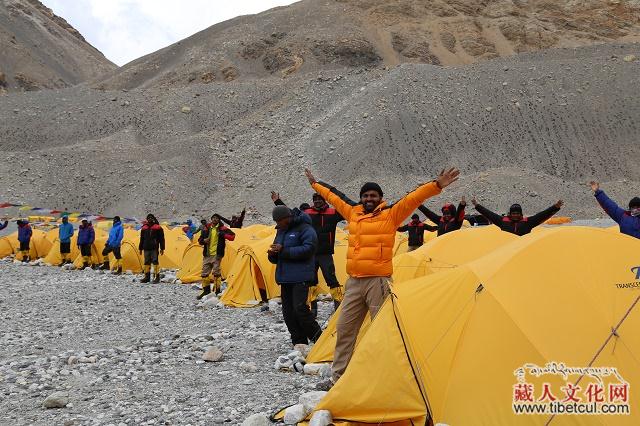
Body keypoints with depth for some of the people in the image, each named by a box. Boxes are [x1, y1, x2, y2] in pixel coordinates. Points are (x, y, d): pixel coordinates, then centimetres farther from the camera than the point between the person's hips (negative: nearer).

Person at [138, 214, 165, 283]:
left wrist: (162, 248, -4)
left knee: (155, 261, -8)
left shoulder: (158, 228, 0)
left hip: (154, 248, -5)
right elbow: (142, 239, 19)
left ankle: (157, 277, -5)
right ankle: (147, 277, 15)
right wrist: (140, 248, 17)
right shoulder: (144, 228, 12)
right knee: (146, 262, 8)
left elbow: (161, 239, 0)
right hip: (146, 248, 5)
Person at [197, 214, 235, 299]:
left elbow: (232, 236, -8)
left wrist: (222, 234, -18)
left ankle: (217, 291, 1)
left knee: (216, 272, -7)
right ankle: (206, 290, 23)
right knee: (204, 272, 9)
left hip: (217, 254, -5)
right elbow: (200, 240, 19)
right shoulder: (206, 229, 11)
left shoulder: (222, 228, -1)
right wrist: (203, 240, -4)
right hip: (207, 254, 5)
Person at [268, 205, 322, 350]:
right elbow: (275, 259, 24)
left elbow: (308, 249, -21)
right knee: (288, 311, 5)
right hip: (285, 277, 8)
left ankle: (318, 339, -3)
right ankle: (299, 343, 11)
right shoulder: (280, 231, 18)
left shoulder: (304, 228, -8)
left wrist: (283, 251, -21)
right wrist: (273, 254, -3)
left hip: (300, 276, -8)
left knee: (300, 307, -17)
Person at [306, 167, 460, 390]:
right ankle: (337, 377, 22)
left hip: (378, 282, -6)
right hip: (354, 283, 6)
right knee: (344, 329, 11)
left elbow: (414, 198, -13)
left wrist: (437, 185, -24)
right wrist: (315, 184, 39)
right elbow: (334, 197, 28)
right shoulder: (353, 213, 13)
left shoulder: (391, 214, -3)